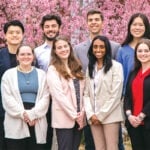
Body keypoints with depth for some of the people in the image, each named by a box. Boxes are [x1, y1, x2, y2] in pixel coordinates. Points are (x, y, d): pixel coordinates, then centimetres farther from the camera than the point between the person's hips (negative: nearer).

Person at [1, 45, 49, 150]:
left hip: (37, 123, 1)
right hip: (16, 123, -1)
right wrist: (23, 113, -14)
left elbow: (45, 98, 1)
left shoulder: (41, 74, 11)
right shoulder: (8, 74, 7)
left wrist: (33, 114, -12)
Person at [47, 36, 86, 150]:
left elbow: (83, 92, 9)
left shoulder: (77, 68, 13)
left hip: (79, 117, 5)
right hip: (64, 118, -5)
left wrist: (82, 113, -4)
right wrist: (74, 115, -13)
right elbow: (58, 95, -13)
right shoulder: (53, 70, -5)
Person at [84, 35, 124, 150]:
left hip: (110, 116, -5)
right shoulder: (90, 68, 14)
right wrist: (91, 114, -6)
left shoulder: (116, 66, -3)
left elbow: (115, 95, -9)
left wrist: (101, 115, -9)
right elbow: (86, 94, 8)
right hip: (94, 117, 5)